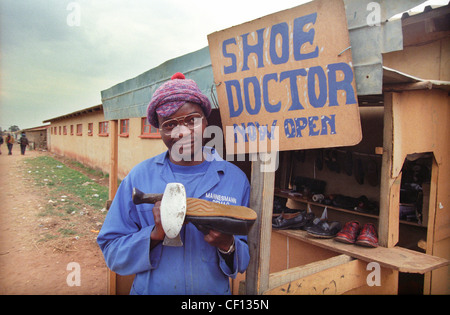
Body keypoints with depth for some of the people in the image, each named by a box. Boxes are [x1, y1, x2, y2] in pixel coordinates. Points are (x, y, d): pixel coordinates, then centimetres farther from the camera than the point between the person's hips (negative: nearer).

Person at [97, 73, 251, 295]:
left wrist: (227, 245, -24)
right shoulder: (139, 176, -10)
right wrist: (154, 235, -24)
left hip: (215, 290, 1)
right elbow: (111, 251, -8)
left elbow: (245, 260, -4)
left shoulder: (235, 179, -9)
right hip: (149, 289, 0)